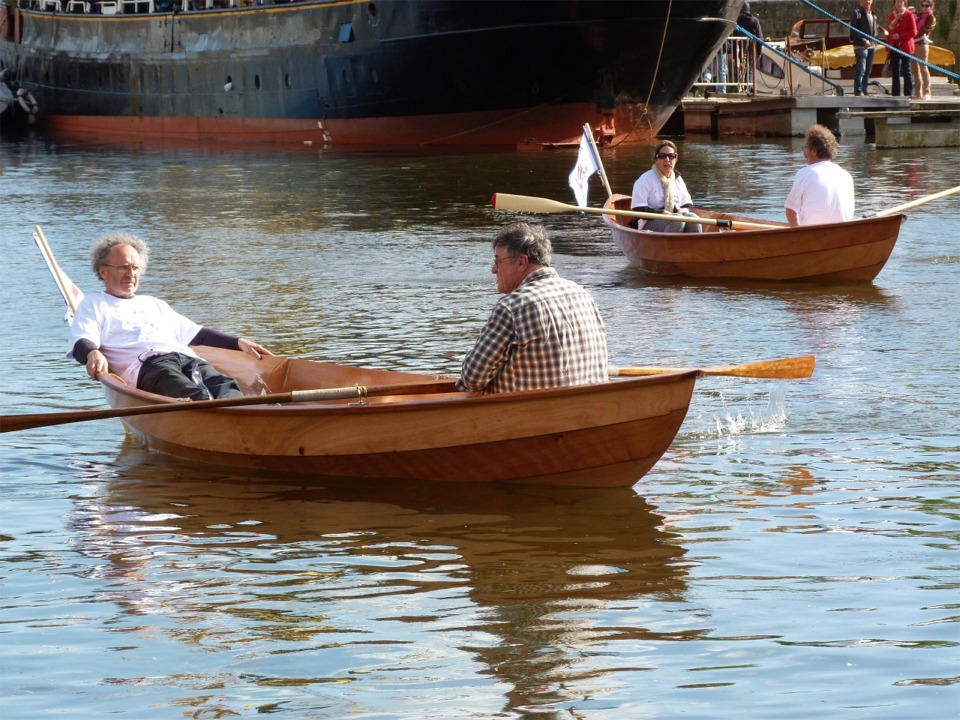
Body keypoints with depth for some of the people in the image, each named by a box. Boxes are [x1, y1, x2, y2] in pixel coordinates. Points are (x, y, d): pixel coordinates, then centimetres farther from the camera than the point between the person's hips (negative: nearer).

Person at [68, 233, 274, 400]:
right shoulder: (93, 304, 25)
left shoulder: (154, 304, 42)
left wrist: (239, 343, 27)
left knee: (226, 387, -34)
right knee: (194, 395, -41)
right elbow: (82, 343, 7)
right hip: (144, 364, -5)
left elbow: (197, 335, 41)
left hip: (187, 358, 5)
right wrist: (93, 354, -19)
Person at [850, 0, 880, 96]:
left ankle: (864, 91, 16)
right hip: (861, 46, -7)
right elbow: (853, 31, -10)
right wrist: (863, 41, -17)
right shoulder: (857, 13, -4)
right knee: (861, 69, -12)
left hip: (872, 45, 7)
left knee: (868, 70, 10)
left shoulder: (873, 15, 17)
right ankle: (858, 91, -12)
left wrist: (874, 42, 5)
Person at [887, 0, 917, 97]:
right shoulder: (892, 15, 14)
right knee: (895, 72, 6)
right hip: (894, 47, 5)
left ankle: (908, 94, -2)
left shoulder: (909, 15, -4)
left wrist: (899, 36, -15)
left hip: (905, 46, -5)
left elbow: (913, 33, -8)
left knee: (906, 71, -4)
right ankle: (895, 94, 10)